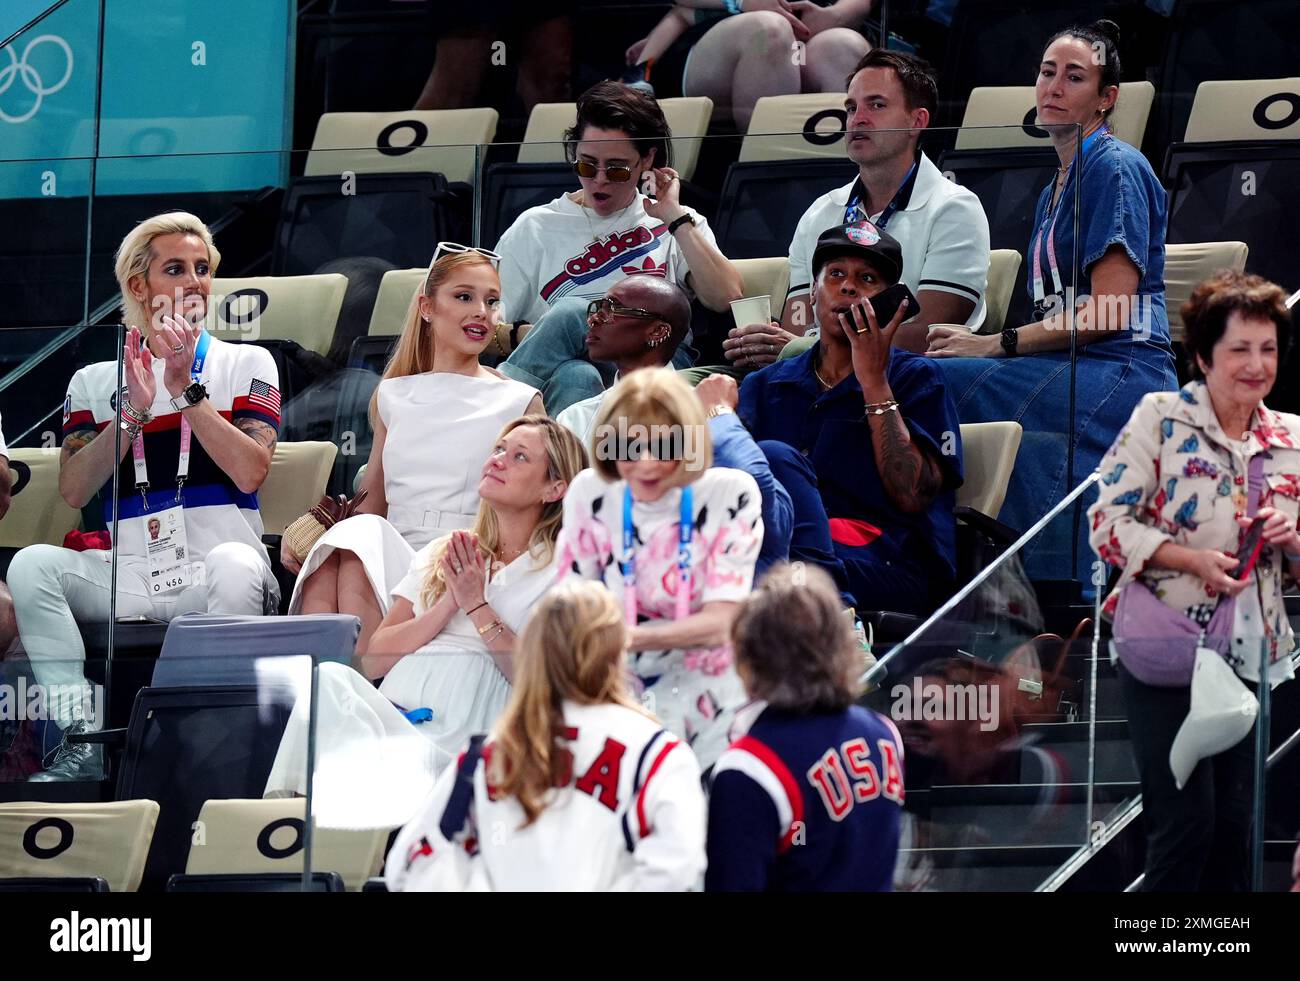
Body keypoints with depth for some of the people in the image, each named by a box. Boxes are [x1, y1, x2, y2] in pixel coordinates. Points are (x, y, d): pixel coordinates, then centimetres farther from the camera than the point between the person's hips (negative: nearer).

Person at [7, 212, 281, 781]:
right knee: (32, 564, -26)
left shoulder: (246, 365, 12)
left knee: (235, 563, -38)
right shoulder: (94, 381, 16)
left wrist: (185, 388, -7)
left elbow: (249, 472, -4)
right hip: (129, 578, 2)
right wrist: (133, 409, -8)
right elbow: (73, 491, 2)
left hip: (210, 581, -2)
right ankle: (82, 739, -25)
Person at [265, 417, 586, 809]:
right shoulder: (439, 553, 26)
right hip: (391, 711, 5)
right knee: (331, 678, -30)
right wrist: (448, 605, 1)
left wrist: (477, 606, -3)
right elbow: (373, 659, 14)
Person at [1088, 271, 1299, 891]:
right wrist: (1192, 559, -22)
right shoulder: (1159, 419, -5)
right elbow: (1108, 524, -10)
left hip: (1246, 652, 5)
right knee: (1185, 819, -9)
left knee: (1233, 824, 9)